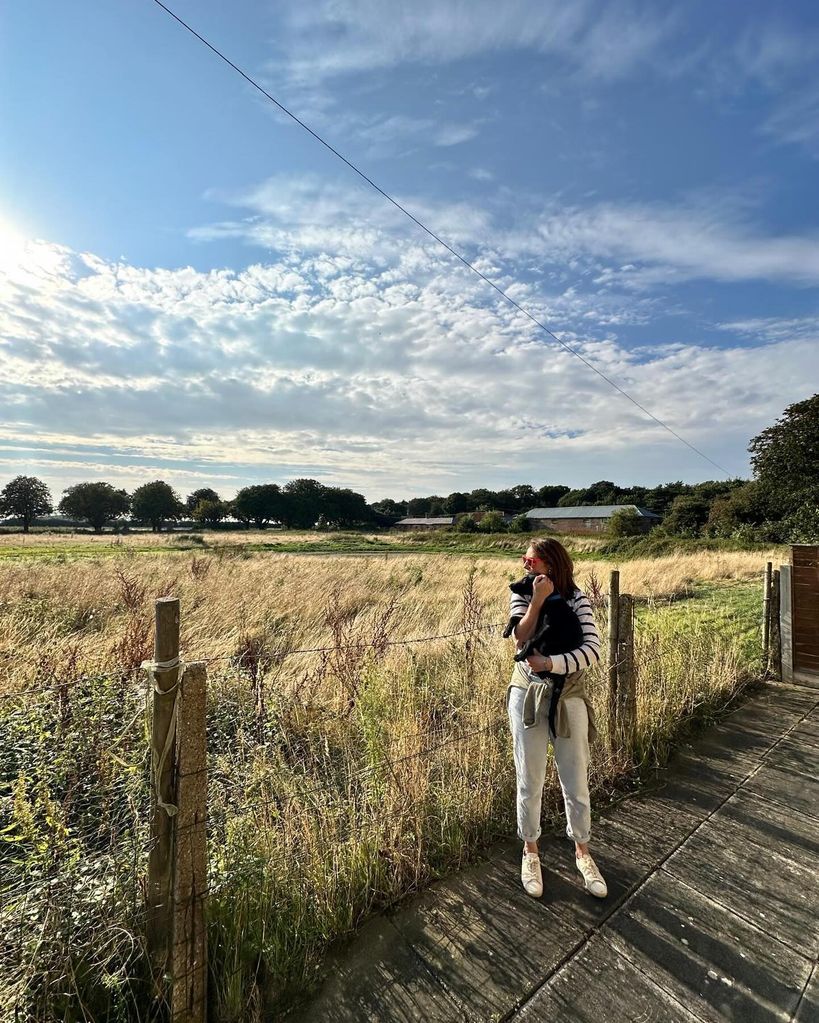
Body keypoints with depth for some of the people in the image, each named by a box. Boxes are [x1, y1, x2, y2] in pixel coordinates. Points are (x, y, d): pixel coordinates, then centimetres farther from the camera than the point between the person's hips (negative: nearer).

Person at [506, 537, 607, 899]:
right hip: (527, 697, 1)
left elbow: (592, 649, -18)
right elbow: (521, 639, -17)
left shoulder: (576, 598, -8)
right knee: (530, 783, 14)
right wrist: (538, 600, -22)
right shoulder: (522, 595, -4)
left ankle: (582, 852, 41)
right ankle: (530, 853, 38)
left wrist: (549, 663, -24)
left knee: (577, 784, 15)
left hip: (569, 699, 0)